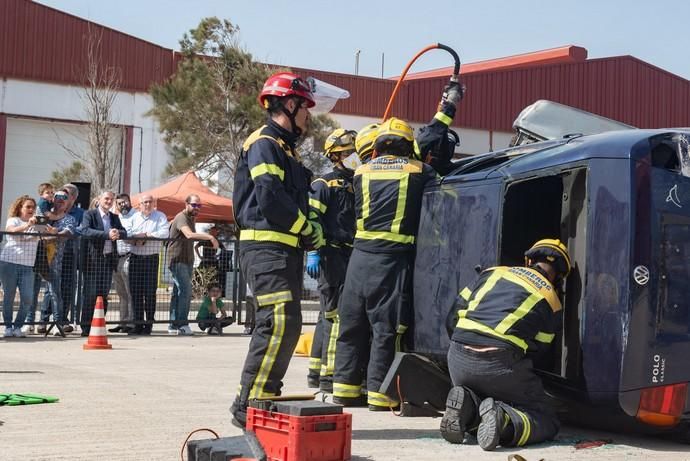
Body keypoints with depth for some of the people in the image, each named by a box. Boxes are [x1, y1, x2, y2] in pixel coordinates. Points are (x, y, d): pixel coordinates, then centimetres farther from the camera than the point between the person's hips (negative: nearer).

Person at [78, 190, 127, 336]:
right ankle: (86, 327, 0)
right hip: (93, 258, -5)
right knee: (90, 294, -4)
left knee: (104, 294, 5)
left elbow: (124, 233, 9)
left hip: (109, 258, 5)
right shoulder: (90, 214, 0)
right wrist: (107, 234, -27)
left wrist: (118, 233, -16)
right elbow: (85, 231, -17)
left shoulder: (114, 217, 18)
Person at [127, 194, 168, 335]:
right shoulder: (134, 217, 14)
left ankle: (149, 324, 2)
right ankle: (138, 324, 7)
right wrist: (135, 238, -14)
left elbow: (164, 233, -10)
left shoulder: (160, 216, 5)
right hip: (135, 257, 3)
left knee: (150, 291, -4)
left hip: (151, 258, -3)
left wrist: (146, 235, -10)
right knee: (135, 291, 1)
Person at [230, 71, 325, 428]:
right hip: (266, 247, -10)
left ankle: (264, 399, 16)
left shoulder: (285, 148, 23)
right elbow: (270, 198, -20)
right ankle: (248, 406, -17)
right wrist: (309, 229, -11)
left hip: (286, 249, 10)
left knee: (287, 325, 11)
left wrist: (308, 229, 8)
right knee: (279, 322, -18)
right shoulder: (264, 144, -8)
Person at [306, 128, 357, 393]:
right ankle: (328, 376, -10)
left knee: (329, 315, 14)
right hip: (331, 256, -9)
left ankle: (316, 372, 23)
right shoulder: (324, 185, -5)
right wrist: (313, 253, -22)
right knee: (338, 314, -12)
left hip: (351, 257, 9)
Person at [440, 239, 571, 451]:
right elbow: (536, 349, 15)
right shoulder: (552, 302, 14)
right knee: (546, 422, 10)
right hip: (500, 364, -4)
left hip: (458, 358, 4)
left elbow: (453, 320, 20)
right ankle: (504, 421, -21)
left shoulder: (494, 272, 21)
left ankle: (467, 407, -5)